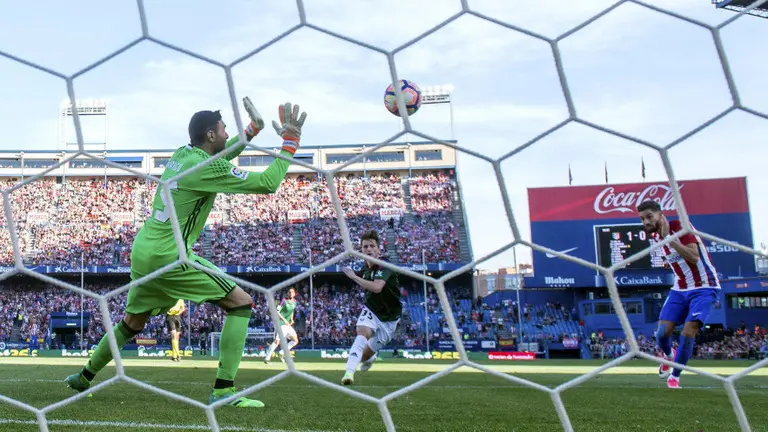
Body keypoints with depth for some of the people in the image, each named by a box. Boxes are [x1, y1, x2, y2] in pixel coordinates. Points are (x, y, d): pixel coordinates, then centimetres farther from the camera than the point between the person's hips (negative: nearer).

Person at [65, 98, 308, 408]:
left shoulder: (182, 154, 10)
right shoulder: (207, 167, -15)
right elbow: (267, 183, -14)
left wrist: (252, 130, 28)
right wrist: (290, 144, -5)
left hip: (142, 252, 9)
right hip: (170, 256, -9)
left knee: (132, 322, 27)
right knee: (241, 303, -5)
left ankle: (84, 378, 38)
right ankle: (223, 391, -10)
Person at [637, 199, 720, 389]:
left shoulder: (679, 226, -17)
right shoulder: (656, 236, 6)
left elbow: (694, 257, -29)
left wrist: (670, 239, -31)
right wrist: (668, 260, 7)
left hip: (703, 289, -6)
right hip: (680, 289, 6)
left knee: (688, 333, -17)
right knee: (662, 332, -7)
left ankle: (675, 376, 3)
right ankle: (668, 355, 28)